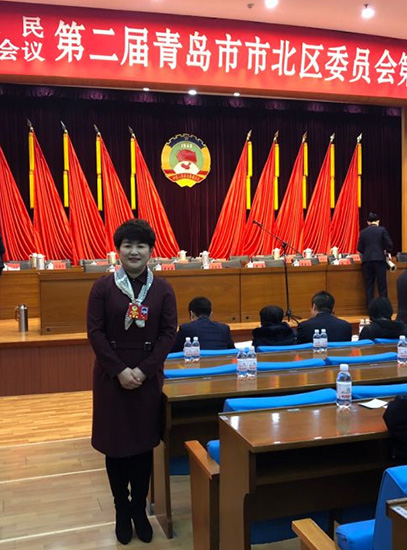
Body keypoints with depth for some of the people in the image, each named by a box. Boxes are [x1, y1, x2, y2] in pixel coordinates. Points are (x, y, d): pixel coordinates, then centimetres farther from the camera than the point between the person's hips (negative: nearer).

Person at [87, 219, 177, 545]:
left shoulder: (162, 289, 1)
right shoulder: (103, 287, -3)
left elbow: (168, 333, -3)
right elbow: (95, 332, -6)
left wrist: (144, 369, -12)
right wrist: (119, 370, -14)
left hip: (148, 375, 1)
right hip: (112, 376, -1)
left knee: (144, 443, 9)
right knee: (115, 444, 7)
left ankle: (140, 509, 25)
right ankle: (122, 510, 25)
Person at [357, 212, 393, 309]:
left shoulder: (363, 232, 6)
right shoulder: (382, 230, -1)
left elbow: (359, 248, 6)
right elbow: (389, 245, -5)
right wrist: (386, 250, 16)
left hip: (367, 261, 2)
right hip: (379, 260, -2)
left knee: (369, 286, 7)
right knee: (382, 286, 3)